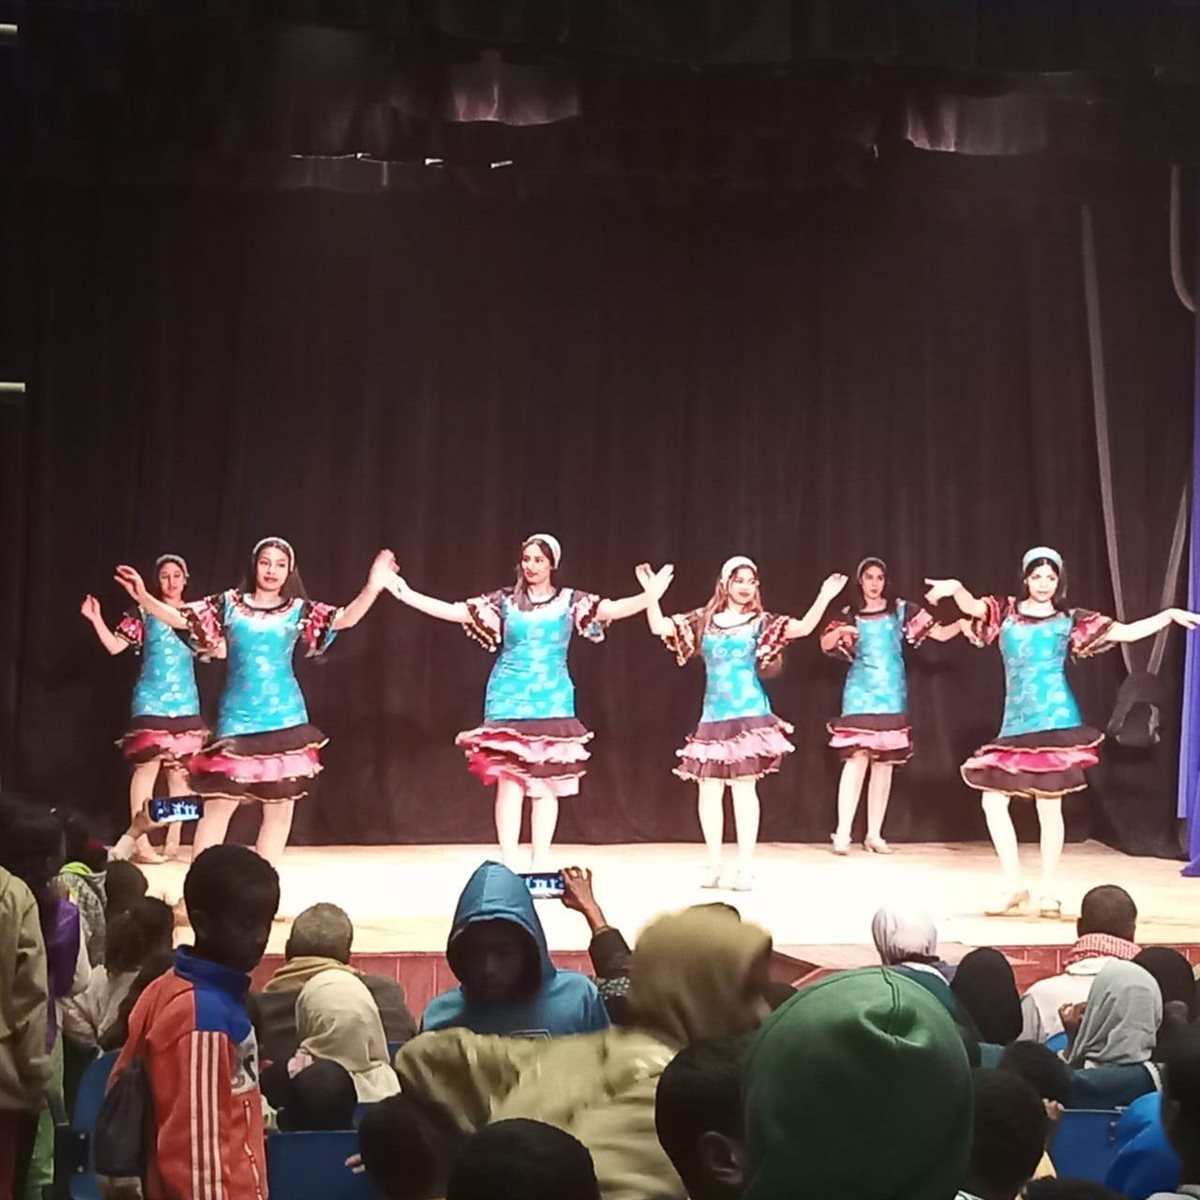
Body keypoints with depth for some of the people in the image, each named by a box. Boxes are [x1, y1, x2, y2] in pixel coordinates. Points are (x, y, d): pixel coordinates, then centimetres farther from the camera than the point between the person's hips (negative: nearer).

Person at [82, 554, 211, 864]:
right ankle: (141, 842, -12)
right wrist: (96, 619, -17)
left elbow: (221, 651, 9)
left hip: (186, 703, 4)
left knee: (180, 770, 6)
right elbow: (115, 646, -6)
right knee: (147, 765, -12)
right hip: (151, 702, -4)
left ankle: (174, 840, 14)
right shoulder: (143, 612, 0)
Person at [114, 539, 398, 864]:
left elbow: (345, 619, -8)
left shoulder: (298, 610, 3)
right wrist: (143, 597, -12)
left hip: (284, 720, 1)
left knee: (279, 806, 5)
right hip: (238, 718, -1)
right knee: (219, 804, -6)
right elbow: (181, 618, 2)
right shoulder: (229, 604, 4)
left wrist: (372, 588, -23)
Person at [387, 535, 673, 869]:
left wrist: (649, 597, -27)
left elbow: (611, 610, -11)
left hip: (552, 703, 0)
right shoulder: (504, 601, 3)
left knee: (546, 784, 3)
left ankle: (541, 862, 11)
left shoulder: (570, 601, 2)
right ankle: (508, 863, 0)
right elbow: (454, 611, 0)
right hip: (509, 701, 0)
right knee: (509, 782, -4)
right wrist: (407, 595, -8)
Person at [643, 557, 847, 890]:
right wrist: (652, 595, -11)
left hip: (749, 715, -3)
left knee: (744, 787, -5)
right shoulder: (703, 621, 8)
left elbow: (803, 628, -9)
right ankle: (714, 865, 13)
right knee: (709, 789, 2)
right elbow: (659, 627, 2)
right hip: (713, 716, 3)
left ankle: (745, 867, 0)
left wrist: (825, 597, -20)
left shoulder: (760, 622, 2)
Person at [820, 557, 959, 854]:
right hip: (861, 691, -2)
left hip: (891, 694, 2)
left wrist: (962, 624, -14)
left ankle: (874, 835, 8)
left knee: (884, 763, 3)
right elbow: (825, 644, -3)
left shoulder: (901, 610, 5)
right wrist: (838, 632, -23)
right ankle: (843, 833, -17)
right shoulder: (849, 615, 6)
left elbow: (940, 633, 3)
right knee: (857, 757, -14)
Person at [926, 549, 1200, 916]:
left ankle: (1050, 893, 8)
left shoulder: (1070, 621, 5)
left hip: (1054, 721, -3)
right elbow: (972, 607, -10)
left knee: (1049, 805, -1)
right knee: (993, 799, -3)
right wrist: (955, 588, -32)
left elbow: (1126, 632, 6)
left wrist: (1169, 615, -2)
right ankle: (1013, 885, 8)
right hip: (1016, 723, 3)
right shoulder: (1005, 611, 8)